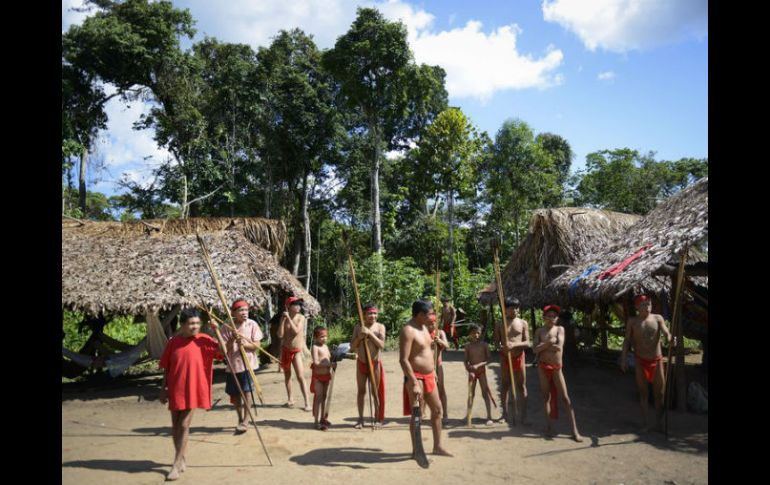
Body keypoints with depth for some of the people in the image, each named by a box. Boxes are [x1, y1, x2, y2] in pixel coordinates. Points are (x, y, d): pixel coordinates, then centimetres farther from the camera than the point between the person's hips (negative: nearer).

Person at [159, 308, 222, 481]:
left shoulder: (204, 340, -7)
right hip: (175, 390, 3)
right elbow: (166, 368, 5)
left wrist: (217, 330, -22)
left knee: (184, 426, -1)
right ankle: (182, 459, 30)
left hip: (193, 390, -3)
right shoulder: (173, 342, -2)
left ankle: (176, 464, 10)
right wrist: (163, 388, 6)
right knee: (175, 425, 12)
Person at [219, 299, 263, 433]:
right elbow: (224, 348, -6)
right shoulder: (227, 327, -5)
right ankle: (240, 419, 30)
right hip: (232, 364, 2)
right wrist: (232, 339, -23)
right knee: (234, 393, 12)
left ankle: (245, 420, 5)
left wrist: (245, 344, -25)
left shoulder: (252, 324, -7)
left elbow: (257, 345, -8)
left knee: (247, 391, -6)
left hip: (248, 363, -2)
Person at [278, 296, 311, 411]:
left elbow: (296, 331, -21)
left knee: (301, 377, -9)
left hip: (297, 351, -2)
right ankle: (290, 399, 28)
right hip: (285, 350, 2)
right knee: (287, 375, 13)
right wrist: (283, 319, -18)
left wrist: (289, 318, -22)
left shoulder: (301, 317, -7)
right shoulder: (284, 318, -4)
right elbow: (280, 335, -12)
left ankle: (307, 403, -8)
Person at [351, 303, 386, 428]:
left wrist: (370, 333, -24)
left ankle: (378, 418, 16)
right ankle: (360, 419, 18)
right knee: (361, 391, 9)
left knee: (376, 391, 5)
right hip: (361, 362, 2)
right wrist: (360, 337, -17)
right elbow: (352, 346, 1)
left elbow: (382, 345, -16)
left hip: (375, 363, -2)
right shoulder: (358, 327, 0)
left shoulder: (380, 326, -7)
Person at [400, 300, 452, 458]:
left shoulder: (423, 327, 10)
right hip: (416, 377, -9)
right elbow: (403, 360, -24)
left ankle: (437, 447, 28)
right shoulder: (408, 331, -19)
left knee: (437, 409, 15)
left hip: (428, 376, 10)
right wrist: (414, 383, -28)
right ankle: (416, 451, 11)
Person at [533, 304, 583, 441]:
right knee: (546, 396, 8)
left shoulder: (560, 329, 0)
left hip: (556, 367, -1)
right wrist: (550, 343, -18)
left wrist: (544, 345, -9)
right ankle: (549, 426, 17)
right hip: (543, 367, 1)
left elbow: (559, 347, -14)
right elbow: (536, 349, -9)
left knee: (565, 397, -2)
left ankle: (574, 430, -2)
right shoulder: (540, 331, 2)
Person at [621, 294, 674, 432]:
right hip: (641, 361, -1)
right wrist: (623, 358, -5)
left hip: (657, 360, 1)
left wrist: (670, 339, -39)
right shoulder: (632, 321, -4)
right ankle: (644, 423, 17)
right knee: (643, 393, 7)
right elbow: (627, 340, 1)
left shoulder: (658, 318, -3)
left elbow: (666, 333, -15)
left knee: (659, 393, 6)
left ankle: (659, 423, 20)